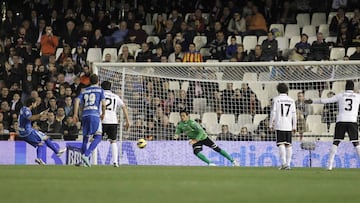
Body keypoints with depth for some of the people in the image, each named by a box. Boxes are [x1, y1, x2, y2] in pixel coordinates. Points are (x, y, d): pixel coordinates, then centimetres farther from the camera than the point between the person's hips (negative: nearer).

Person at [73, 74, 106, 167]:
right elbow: (103, 104, -1)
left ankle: (84, 161, 9)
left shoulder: (84, 91, 17)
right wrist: (103, 114, 14)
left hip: (85, 115, 5)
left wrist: (75, 114, 4)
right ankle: (86, 155, -22)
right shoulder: (100, 90, 7)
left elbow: (77, 101, 4)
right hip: (95, 115, -5)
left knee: (85, 138, 11)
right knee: (98, 137, -3)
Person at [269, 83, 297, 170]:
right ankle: (288, 164, 4)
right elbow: (294, 114, 10)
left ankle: (284, 163, -19)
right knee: (288, 144, 6)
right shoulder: (291, 100, 11)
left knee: (281, 144, -7)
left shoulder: (276, 99, 0)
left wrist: (271, 124, 4)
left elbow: (273, 112, -3)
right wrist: (294, 126, 15)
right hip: (288, 126, 4)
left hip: (279, 125, -4)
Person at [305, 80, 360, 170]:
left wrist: (312, 101, 18)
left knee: (335, 142, 4)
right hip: (352, 121, 0)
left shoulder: (340, 95, 7)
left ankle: (330, 165, -2)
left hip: (341, 121, 0)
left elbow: (326, 100, 9)